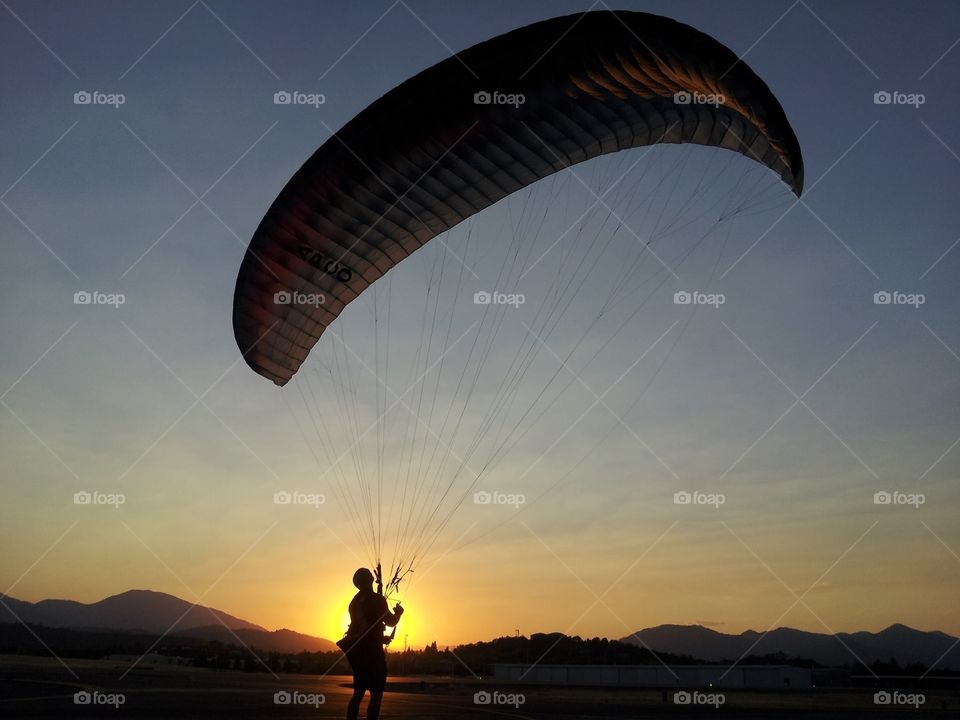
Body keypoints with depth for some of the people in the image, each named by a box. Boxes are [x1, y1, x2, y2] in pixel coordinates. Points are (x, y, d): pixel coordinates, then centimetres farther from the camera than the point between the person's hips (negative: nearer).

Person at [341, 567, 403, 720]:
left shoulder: (355, 601, 11)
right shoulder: (376, 599, -13)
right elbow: (391, 622, -11)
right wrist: (398, 612, 8)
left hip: (357, 650, 7)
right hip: (372, 651, -7)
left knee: (358, 693, 13)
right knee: (376, 694, -3)